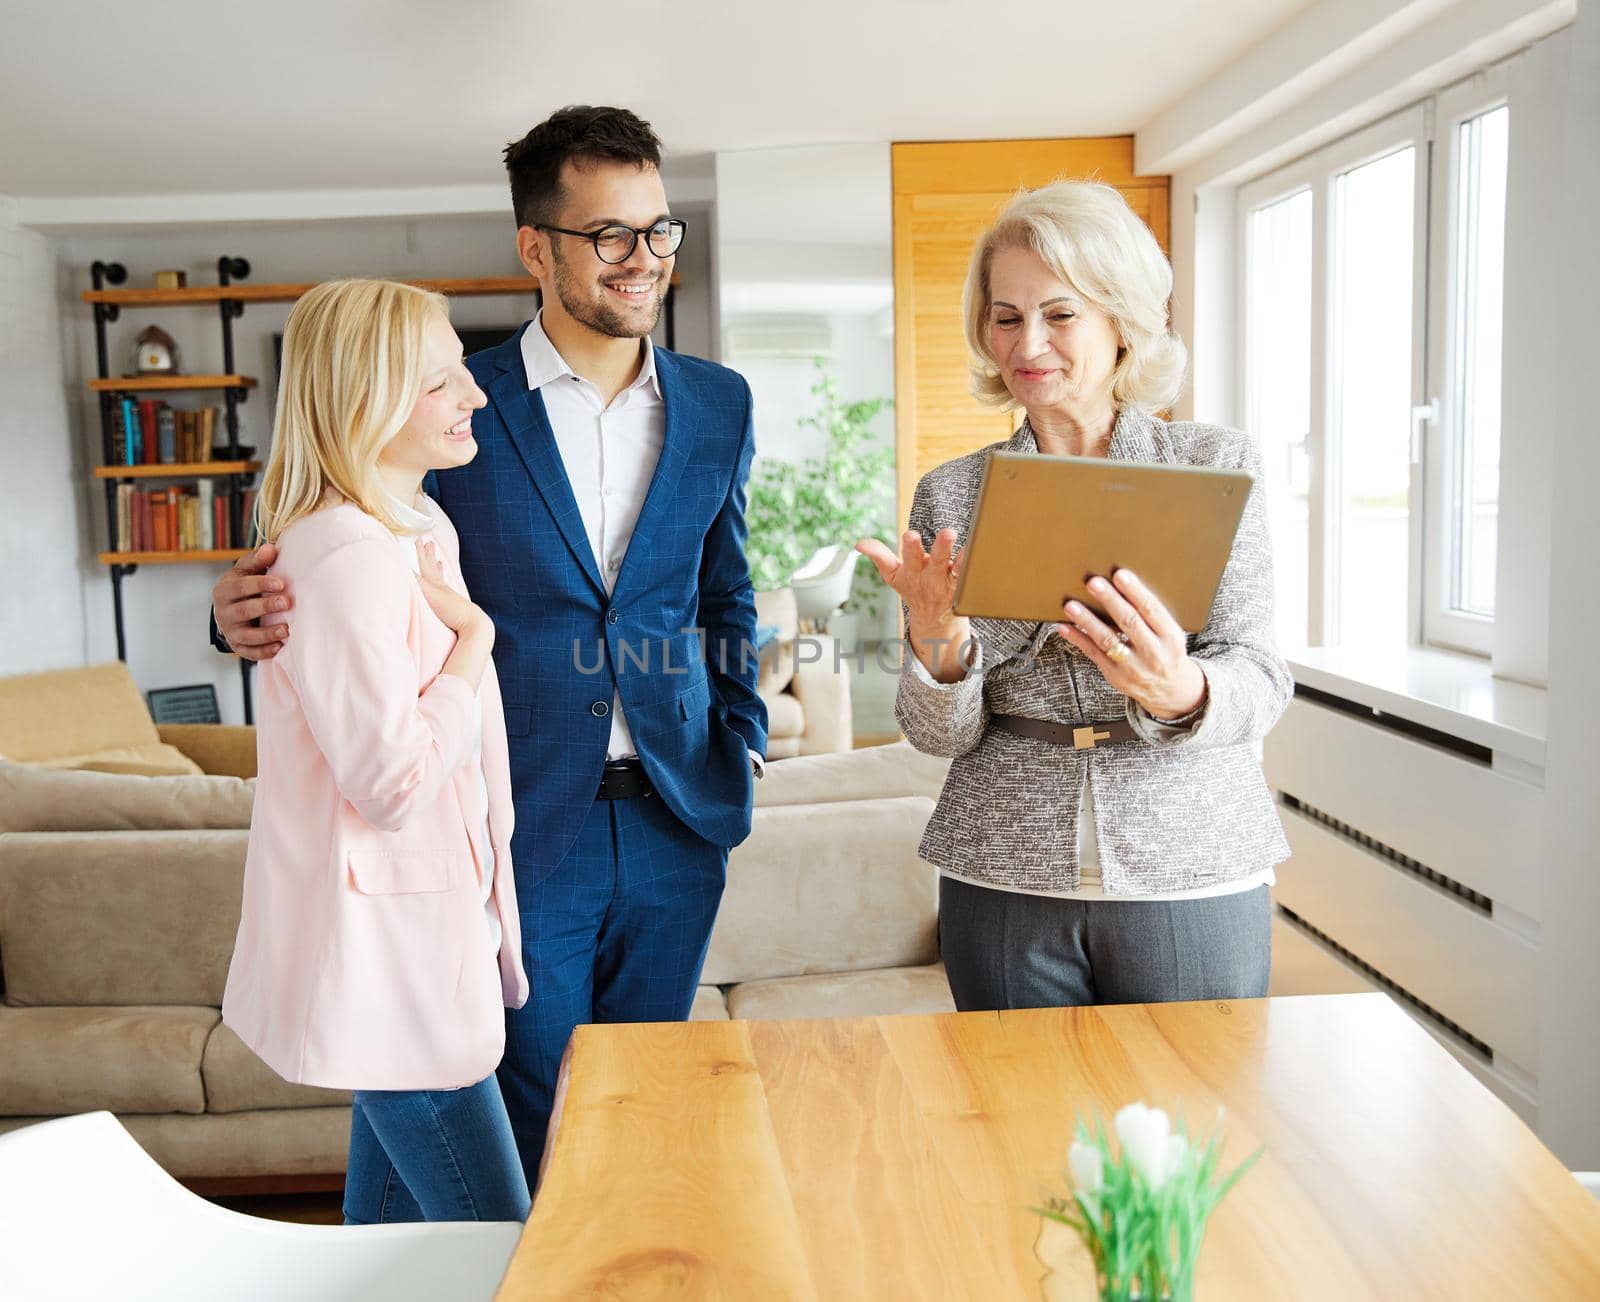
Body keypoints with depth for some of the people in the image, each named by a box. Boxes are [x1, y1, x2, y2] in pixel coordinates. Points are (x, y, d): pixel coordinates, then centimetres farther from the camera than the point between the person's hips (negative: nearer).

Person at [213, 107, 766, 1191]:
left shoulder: (718, 403, 6)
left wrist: (744, 736, 7)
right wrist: (260, 615, -20)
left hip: (676, 819, 3)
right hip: (522, 824, -3)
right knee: (537, 1117, 9)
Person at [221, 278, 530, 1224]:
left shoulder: (415, 530, 12)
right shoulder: (349, 557, -21)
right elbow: (396, 780, -25)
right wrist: (474, 633, -16)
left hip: (417, 939, 10)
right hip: (390, 950, -10)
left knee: (390, 1221, 21)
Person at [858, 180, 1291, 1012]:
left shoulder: (1218, 464, 0)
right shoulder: (950, 493, 3)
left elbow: (1259, 683, -6)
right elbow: (939, 734, 0)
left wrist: (1180, 691, -28)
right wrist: (937, 646, -22)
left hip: (1194, 878, -1)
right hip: (1005, 881, 1)